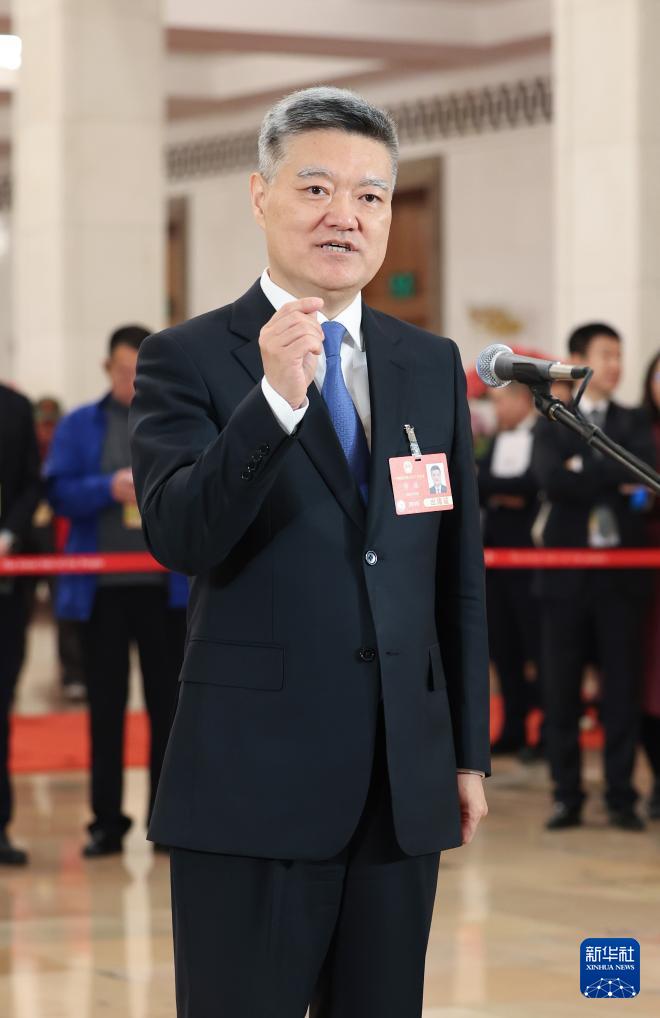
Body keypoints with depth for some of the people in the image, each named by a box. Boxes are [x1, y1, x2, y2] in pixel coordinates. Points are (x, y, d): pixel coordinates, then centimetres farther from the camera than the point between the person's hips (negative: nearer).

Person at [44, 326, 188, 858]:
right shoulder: (79, 426, 8)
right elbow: (59, 491, -1)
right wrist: (109, 489, -17)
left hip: (167, 586, -1)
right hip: (100, 587, 1)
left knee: (168, 702, 4)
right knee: (105, 704, 6)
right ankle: (107, 821, 12)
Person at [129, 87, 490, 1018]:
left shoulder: (434, 366, 11)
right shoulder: (188, 359, -2)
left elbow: (460, 572, 14)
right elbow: (179, 538, -16)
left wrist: (470, 750, 13)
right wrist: (276, 399, -28)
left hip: (406, 783, 4)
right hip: (255, 781, -4)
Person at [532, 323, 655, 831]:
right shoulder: (552, 425, 7)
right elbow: (552, 481, -12)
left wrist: (584, 469, -12)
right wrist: (614, 480, -11)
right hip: (567, 569, -1)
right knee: (561, 689, 1)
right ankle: (567, 797, 9)